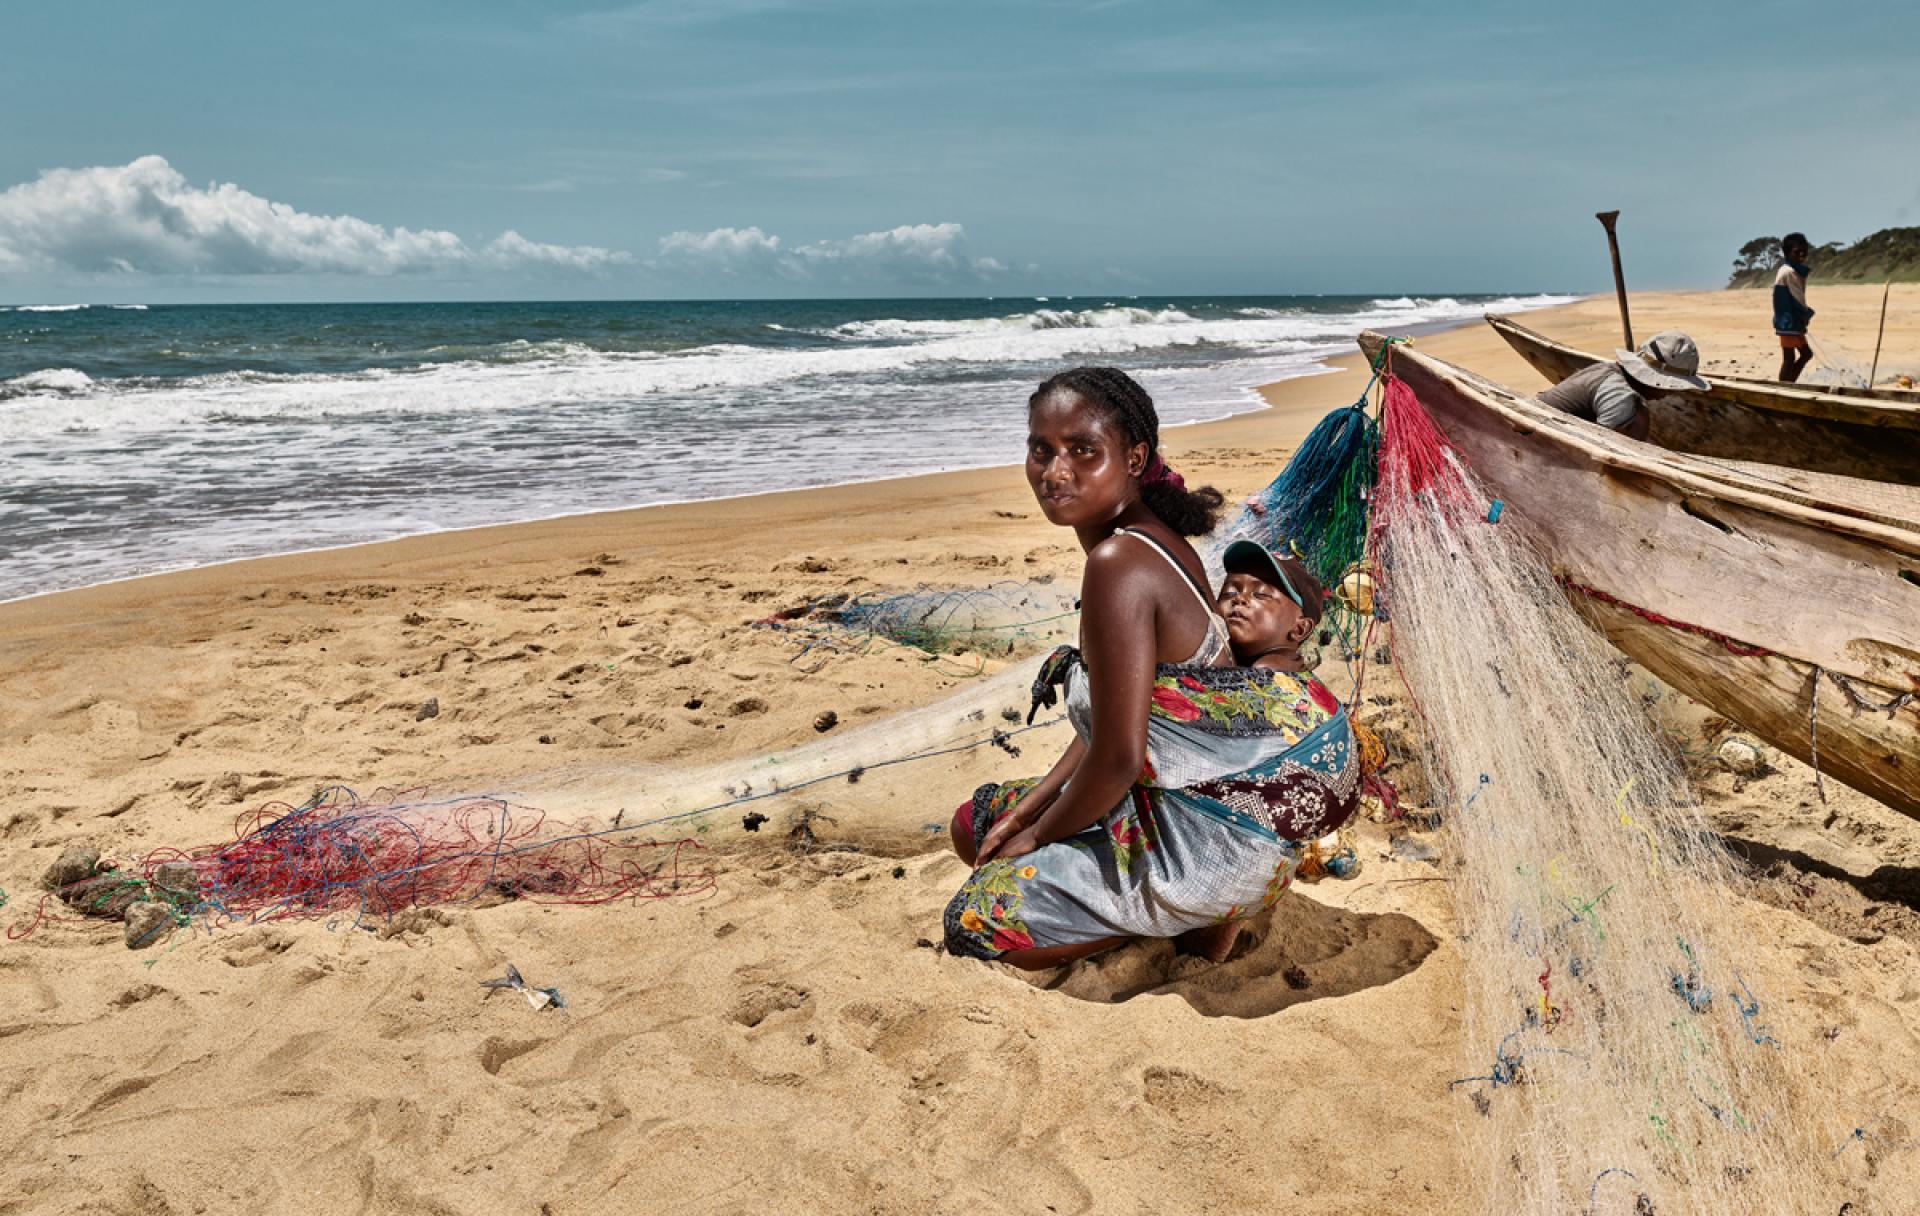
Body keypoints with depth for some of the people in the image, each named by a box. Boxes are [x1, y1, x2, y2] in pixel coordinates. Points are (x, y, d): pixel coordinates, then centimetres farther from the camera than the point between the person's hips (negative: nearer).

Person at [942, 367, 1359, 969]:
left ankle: (1201, 915, 1)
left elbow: (1118, 756, -25)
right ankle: (1198, 902, 10)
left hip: (1210, 833, -10)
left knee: (972, 924, -7)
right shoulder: (1156, 537, 4)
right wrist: (1032, 805, 9)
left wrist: (1037, 835, -7)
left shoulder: (1119, 563, -27)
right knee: (975, 824, 20)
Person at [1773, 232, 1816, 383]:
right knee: (1789, 358, -8)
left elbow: (1797, 298, 15)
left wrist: (1804, 315, 5)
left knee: (1806, 353, 14)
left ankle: (1788, 387, 15)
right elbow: (1798, 299, -15)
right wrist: (1807, 314, -5)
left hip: (1793, 321, 10)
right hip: (1788, 322, -10)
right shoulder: (1789, 272, -15)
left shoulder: (1797, 270, 16)